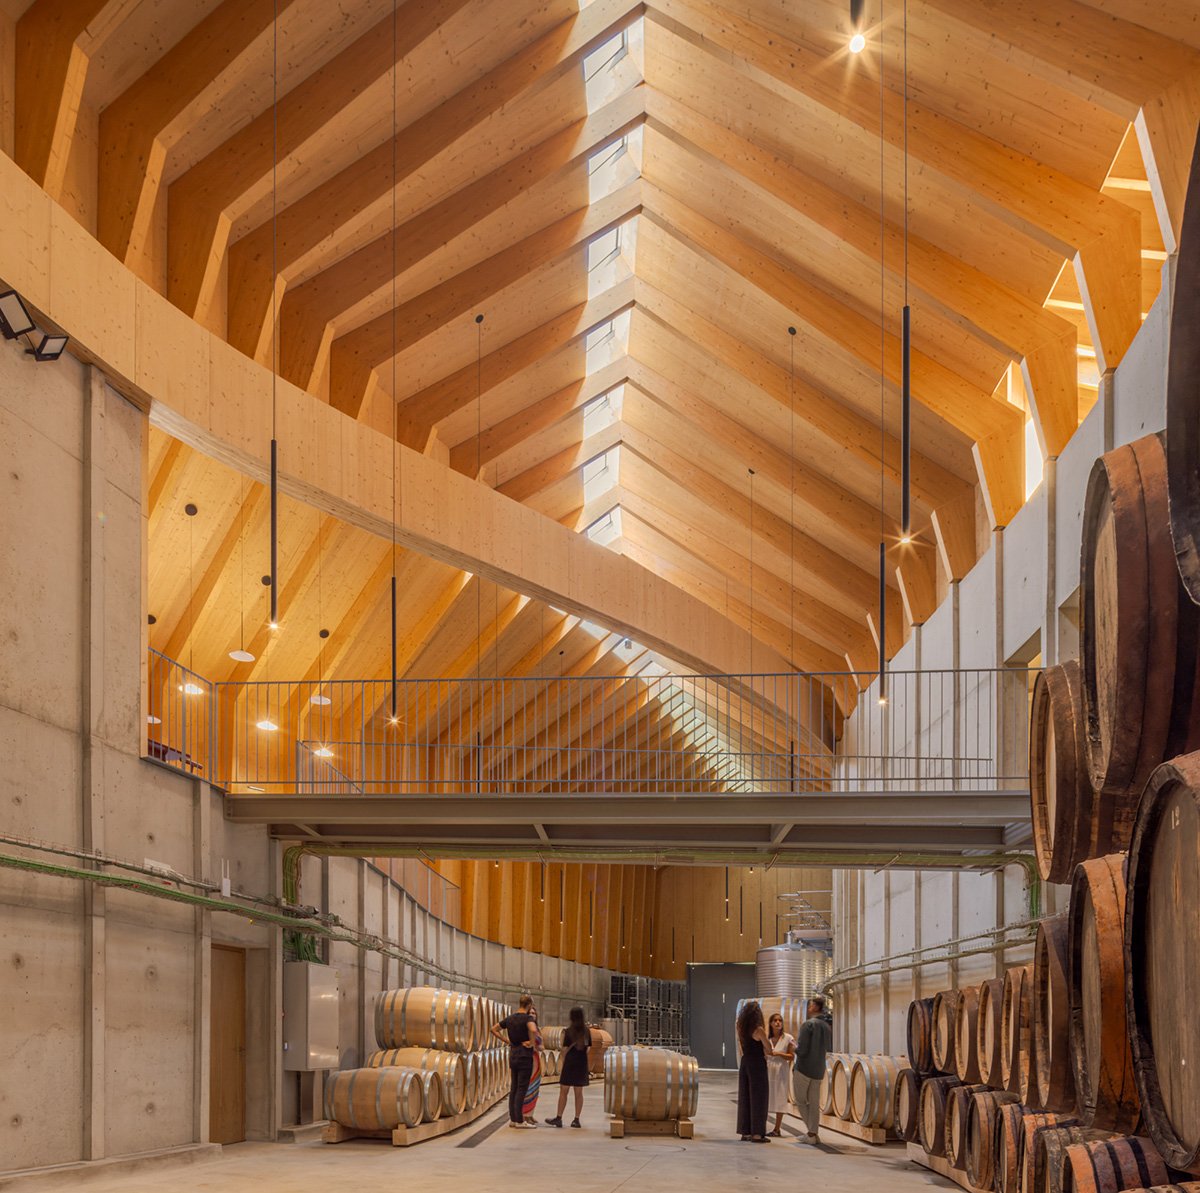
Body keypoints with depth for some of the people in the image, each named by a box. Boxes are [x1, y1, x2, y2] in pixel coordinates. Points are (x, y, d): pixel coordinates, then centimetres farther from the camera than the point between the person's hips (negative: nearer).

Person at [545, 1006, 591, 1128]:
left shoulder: (568, 1031, -8)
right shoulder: (586, 1031, 3)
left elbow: (565, 1049, -10)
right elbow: (588, 1048, 6)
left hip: (570, 1062, -4)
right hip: (582, 1063, 4)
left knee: (563, 1091, 2)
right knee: (579, 1092, 7)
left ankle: (559, 1118, 2)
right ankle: (576, 1119, 6)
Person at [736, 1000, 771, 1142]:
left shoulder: (741, 1029, 6)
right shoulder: (758, 1030, -14)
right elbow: (768, 1047, -8)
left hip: (745, 1064, 7)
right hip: (757, 1065, -7)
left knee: (744, 1098, 11)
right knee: (757, 1098, -2)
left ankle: (745, 1132, 14)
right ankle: (757, 1134, -3)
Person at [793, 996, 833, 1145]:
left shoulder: (808, 1024, -15)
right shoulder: (827, 1026, 7)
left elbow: (801, 1050, -18)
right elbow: (829, 1048, 17)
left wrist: (795, 1047, 2)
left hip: (804, 1067, -6)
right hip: (819, 1069, 6)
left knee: (801, 1101, 5)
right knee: (814, 1103, 10)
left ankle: (811, 1131, -3)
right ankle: (813, 1134, 9)